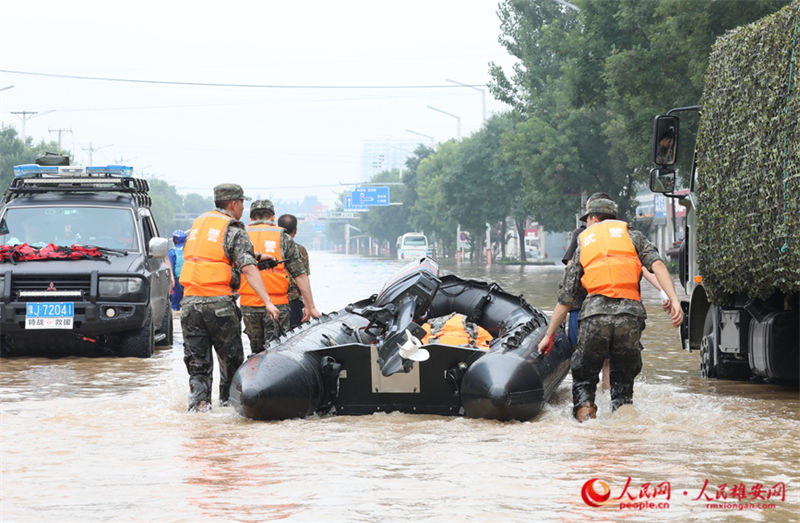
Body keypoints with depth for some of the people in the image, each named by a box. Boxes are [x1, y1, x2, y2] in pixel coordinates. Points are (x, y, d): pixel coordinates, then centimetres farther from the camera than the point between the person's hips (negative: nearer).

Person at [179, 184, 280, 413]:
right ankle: (228, 398, 20)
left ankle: (198, 400, -11)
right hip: (220, 302, -5)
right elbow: (248, 268, -13)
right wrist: (267, 301, -18)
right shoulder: (234, 231, -3)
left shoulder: (197, 224, 16)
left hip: (190, 301, 5)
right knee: (230, 357, 12)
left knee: (197, 360, 5)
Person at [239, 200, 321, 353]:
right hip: (277, 304, -2)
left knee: (257, 351, 12)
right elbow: (300, 275, 2)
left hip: (248, 304, 2)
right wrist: (310, 307, 5)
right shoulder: (283, 237, 5)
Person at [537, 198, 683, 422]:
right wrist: (674, 300, -7)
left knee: (584, 377, 14)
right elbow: (657, 264, 1)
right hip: (630, 311, 0)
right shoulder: (632, 235, 21)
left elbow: (566, 299, 22)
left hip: (595, 311, 0)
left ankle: (584, 410, -11)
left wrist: (549, 334, 30)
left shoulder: (583, 243, 22)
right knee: (623, 378, 15)